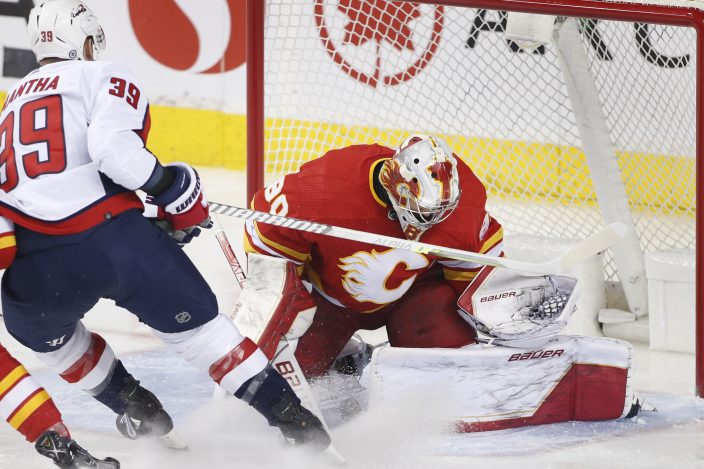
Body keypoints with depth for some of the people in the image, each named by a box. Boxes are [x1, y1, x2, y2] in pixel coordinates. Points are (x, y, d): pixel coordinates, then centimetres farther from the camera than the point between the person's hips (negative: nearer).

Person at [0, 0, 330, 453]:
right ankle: (295, 422, 8)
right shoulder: (104, 78, 9)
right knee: (198, 324, 10)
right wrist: (174, 189, -3)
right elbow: (113, 147, -11)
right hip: (115, 237, -3)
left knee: (43, 329, 34)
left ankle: (140, 414, 36)